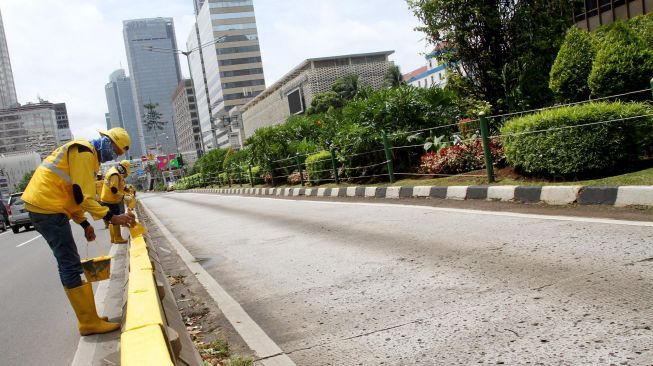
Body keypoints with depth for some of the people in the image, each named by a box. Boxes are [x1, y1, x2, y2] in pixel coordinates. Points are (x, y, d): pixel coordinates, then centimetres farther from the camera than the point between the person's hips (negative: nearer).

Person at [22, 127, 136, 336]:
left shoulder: (87, 154, 20)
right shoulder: (84, 151, -12)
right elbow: (82, 195, -19)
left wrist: (84, 223, 19)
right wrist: (112, 218, -19)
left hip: (47, 206, 11)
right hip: (47, 206, -11)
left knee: (68, 264, 12)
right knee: (71, 266, -8)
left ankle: (88, 317, 19)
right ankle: (89, 322, -3)